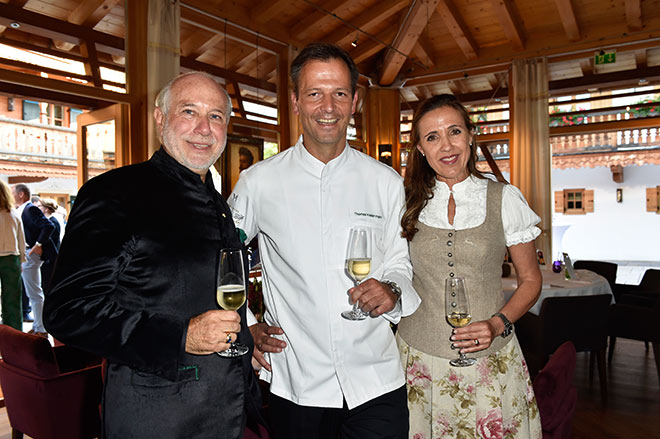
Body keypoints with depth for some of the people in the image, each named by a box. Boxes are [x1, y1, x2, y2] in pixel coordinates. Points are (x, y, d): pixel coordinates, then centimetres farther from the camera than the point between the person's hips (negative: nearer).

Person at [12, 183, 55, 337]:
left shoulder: (31, 209, -15)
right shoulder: (20, 210, 16)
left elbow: (49, 227, -26)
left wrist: (38, 245, -21)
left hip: (30, 255, -10)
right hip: (24, 256, 10)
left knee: (35, 293, -5)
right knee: (33, 293, 16)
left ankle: (41, 330, 1)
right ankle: (37, 326, 25)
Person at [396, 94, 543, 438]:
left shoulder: (505, 199, -3)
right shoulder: (408, 203, 0)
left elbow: (530, 280, 3)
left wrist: (498, 324, -12)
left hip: (489, 358, 0)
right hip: (419, 358, 1)